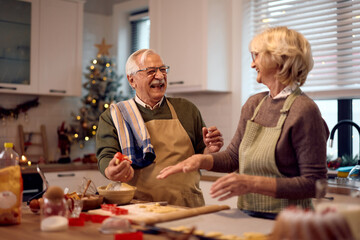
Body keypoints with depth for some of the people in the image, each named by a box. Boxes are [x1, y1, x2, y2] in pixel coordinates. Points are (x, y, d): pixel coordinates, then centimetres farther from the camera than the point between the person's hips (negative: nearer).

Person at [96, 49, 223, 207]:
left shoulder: (187, 110, 17)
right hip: (139, 209, -2)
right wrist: (112, 172, -23)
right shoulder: (113, 116, 11)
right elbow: (106, 156, 0)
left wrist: (209, 151, -3)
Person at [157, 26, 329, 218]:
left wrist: (253, 183, -22)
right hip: (247, 218, 5)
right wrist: (201, 160, -1)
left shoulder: (304, 111, -13)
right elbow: (233, 156, 18)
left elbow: (314, 183, -15)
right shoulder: (253, 104, 10)